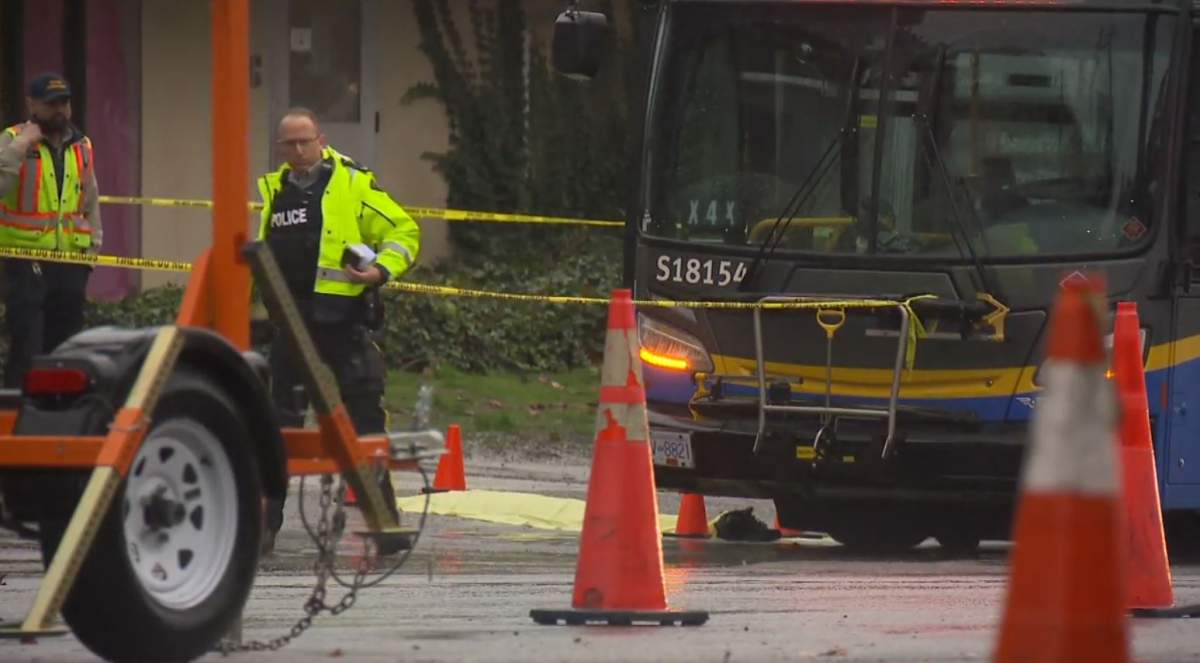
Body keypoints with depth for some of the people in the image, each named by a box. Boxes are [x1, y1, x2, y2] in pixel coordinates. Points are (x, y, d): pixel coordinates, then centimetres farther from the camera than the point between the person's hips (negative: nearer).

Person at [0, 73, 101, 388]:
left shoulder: (81, 146, 13)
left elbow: (91, 201, 21)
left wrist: (93, 245, 15)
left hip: (71, 260, 5)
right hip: (26, 260, -5)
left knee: (65, 344, 10)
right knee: (26, 344, -9)